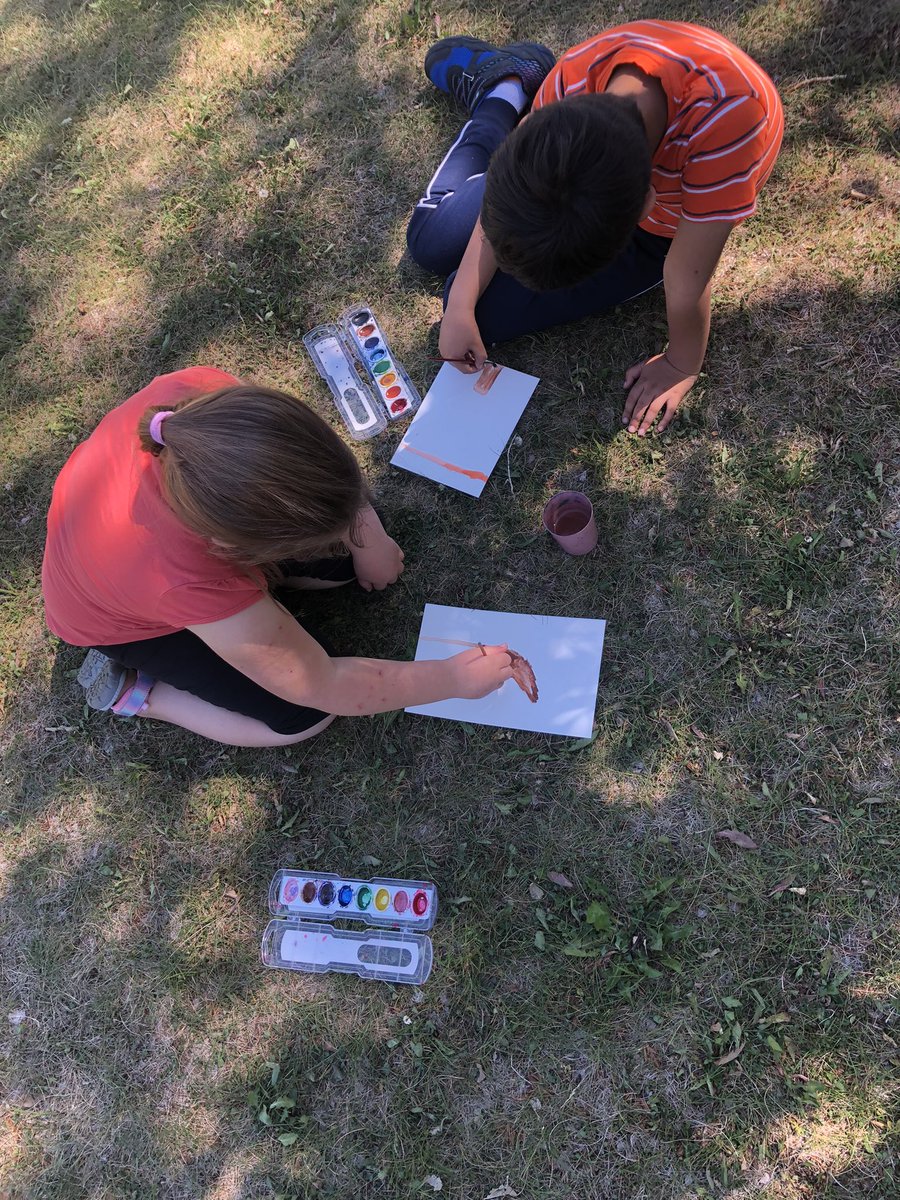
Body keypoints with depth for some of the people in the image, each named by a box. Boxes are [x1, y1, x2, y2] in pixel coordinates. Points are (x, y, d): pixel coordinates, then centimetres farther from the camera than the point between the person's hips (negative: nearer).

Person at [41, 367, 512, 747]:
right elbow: (323, 686, -30)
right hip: (123, 618, -5)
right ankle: (133, 690, 6)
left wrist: (365, 534, -12)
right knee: (307, 715, -6)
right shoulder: (197, 589, -45)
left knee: (347, 542, -7)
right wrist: (452, 678, -22)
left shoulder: (209, 396, -38)